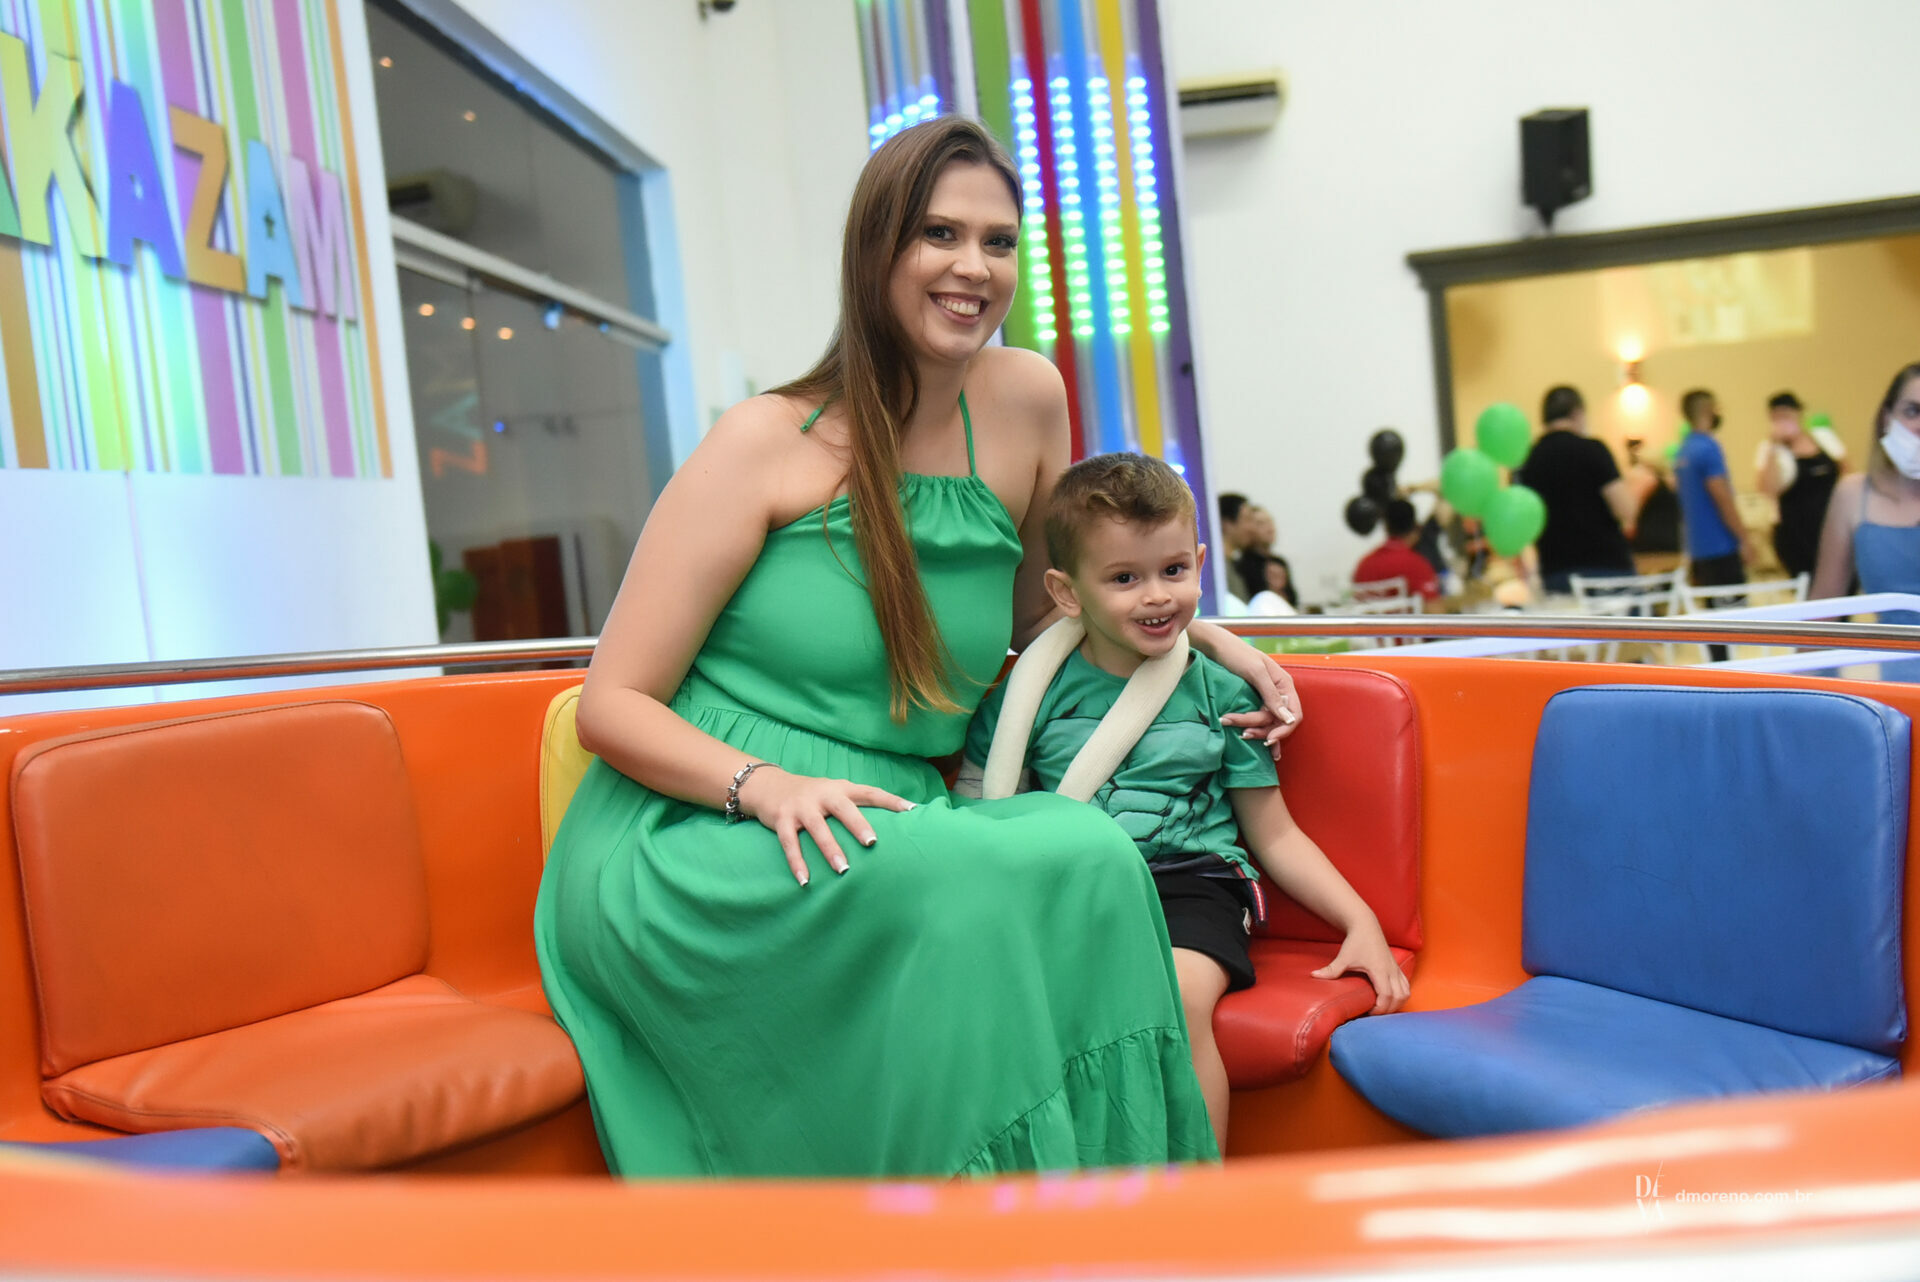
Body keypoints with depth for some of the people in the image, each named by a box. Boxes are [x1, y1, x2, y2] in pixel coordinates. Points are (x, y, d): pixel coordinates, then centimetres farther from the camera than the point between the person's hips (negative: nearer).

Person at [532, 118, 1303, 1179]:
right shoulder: (766, 443, -6)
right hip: (688, 853, -4)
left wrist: (1198, 633, 11)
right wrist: (769, 787, -23)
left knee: (1089, 860, -28)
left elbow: (1037, 621, 23)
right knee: (958, 887, -34)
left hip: (887, 844, 4)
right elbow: (612, 706, -6)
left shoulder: (1025, 398, 6)